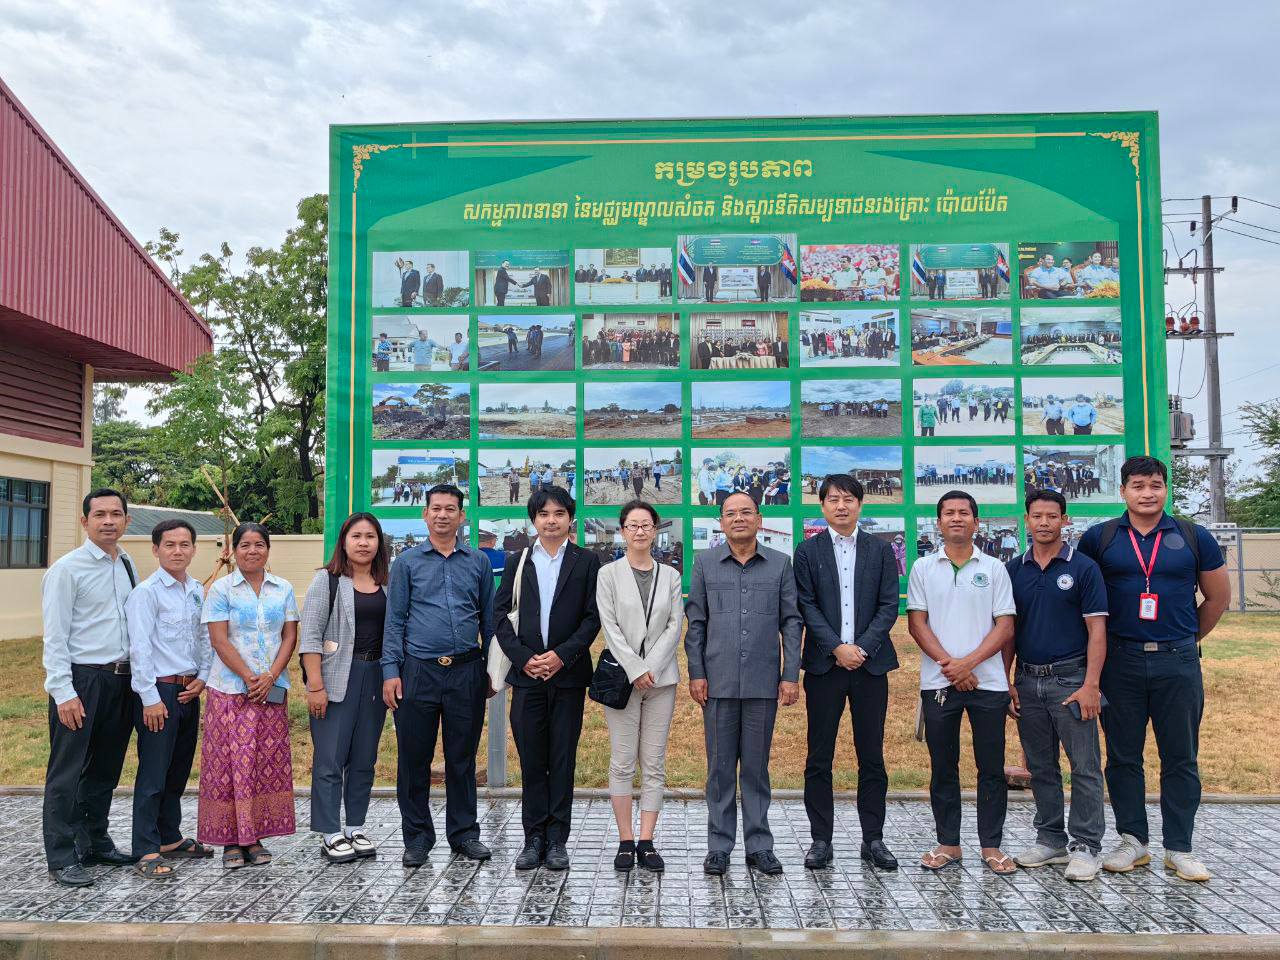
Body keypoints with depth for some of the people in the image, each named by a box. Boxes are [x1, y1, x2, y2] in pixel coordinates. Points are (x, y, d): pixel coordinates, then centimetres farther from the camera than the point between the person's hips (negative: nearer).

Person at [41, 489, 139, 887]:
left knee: (106, 769, 16)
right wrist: (63, 692, -16)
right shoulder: (67, 569, -9)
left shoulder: (128, 566, 10)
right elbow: (55, 636, -11)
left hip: (121, 680, 7)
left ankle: (95, 843, 29)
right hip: (81, 679, -6)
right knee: (68, 773, 2)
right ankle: (62, 858, 11)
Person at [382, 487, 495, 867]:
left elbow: (489, 619, 11)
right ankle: (417, 837, 18)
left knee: (462, 757, 9)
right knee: (414, 758, 5)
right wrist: (391, 671, -6)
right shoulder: (407, 562, 5)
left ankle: (465, 833, 21)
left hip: (466, 672, 1)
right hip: (419, 671, -1)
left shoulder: (479, 563, 8)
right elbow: (394, 620, 2)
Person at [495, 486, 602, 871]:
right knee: (531, 760, 5)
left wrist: (562, 655, -13)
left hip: (568, 673, -1)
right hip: (527, 673, 2)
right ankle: (534, 839, 13)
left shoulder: (587, 561, 4)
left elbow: (593, 617, -2)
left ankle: (557, 840, 12)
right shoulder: (517, 563, 10)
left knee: (563, 759, 4)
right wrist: (523, 658, -8)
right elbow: (500, 614, 5)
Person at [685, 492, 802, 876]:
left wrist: (791, 675, -2)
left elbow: (791, 623, 4)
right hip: (718, 682, 0)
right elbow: (695, 623, 5)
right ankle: (719, 847, 16)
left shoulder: (780, 564, 5)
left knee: (756, 767, 8)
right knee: (720, 767, 6)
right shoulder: (705, 563, 5)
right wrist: (696, 673, -1)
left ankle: (759, 845, 18)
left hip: (763, 683, 0)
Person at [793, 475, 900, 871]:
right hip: (824, 665, -1)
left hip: (870, 664, 1)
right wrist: (837, 648, -13)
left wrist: (862, 648, -10)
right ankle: (821, 840, 12)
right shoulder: (808, 551, 5)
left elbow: (889, 605, 1)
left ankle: (873, 839, 17)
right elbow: (807, 607, -2)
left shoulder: (881, 550, 8)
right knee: (819, 759, 3)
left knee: (872, 757, 6)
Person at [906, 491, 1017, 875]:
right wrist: (949, 664, -10)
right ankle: (948, 843, 17)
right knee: (943, 767, 7)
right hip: (938, 681, 1)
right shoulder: (923, 568, 7)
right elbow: (917, 623, 2)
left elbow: (1005, 627, 0)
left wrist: (968, 662, -12)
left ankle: (991, 846, 14)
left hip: (988, 681, 0)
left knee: (991, 768, 4)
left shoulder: (994, 569, 5)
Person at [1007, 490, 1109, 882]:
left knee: (1085, 767, -1)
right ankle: (1050, 839, 22)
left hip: (1070, 679, -4)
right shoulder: (1013, 569, 8)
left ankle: (1086, 846, 8)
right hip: (1027, 681, 4)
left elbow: (1097, 630, -6)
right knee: (1040, 767, 11)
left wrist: (1090, 685, -14)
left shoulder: (1083, 568, -3)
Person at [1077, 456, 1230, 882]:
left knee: (1180, 758, 6)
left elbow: (1218, 596, 13)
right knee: (1123, 756, 7)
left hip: (1178, 662, 0)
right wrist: (1102, 639, 9)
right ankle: (1132, 840, 20)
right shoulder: (1098, 538, 2)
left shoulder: (1194, 538, 4)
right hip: (1120, 663, 0)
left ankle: (1179, 848, 17)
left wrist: (1187, 638, 13)